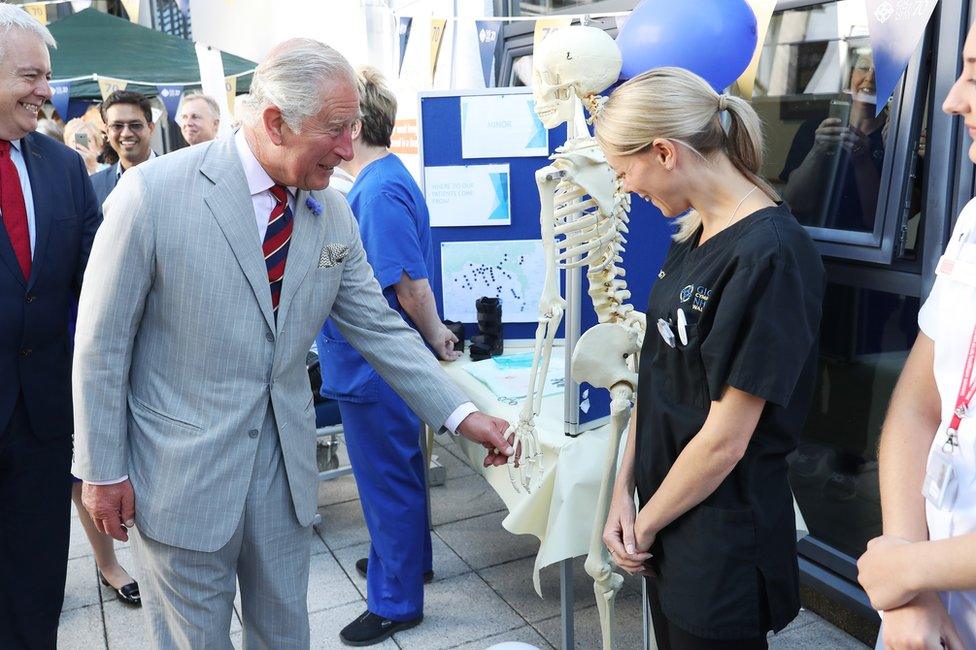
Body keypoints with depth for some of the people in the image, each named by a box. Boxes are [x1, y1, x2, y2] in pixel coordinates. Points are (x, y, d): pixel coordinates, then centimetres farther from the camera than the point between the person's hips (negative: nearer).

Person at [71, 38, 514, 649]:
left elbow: (380, 328, 3)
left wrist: (461, 413, -3)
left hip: (285, 463, 4)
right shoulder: (154, 192, -17)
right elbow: (101, 342, -10)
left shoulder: (334, 214, -3)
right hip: (180, 470, -4)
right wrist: (103, 471, -6)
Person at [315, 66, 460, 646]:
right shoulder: (384, 179, 8)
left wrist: (436, 337, -12)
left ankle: (395, 602, 23)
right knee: (398, 472, 25)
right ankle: (409, 558, 45)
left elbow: (411, 286, -26)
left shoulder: (380, 190, -25)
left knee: (389, 480, 5)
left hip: (376, 368, -10)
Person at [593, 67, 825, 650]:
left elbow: (724, 441, -22)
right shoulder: (695, 236, 4)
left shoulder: (768, 257, -23)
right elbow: (659, 375, 6)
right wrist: (625, 491, -1)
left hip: (723, 539, -7)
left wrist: (644, 524, -9)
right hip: (668, 514, 7)